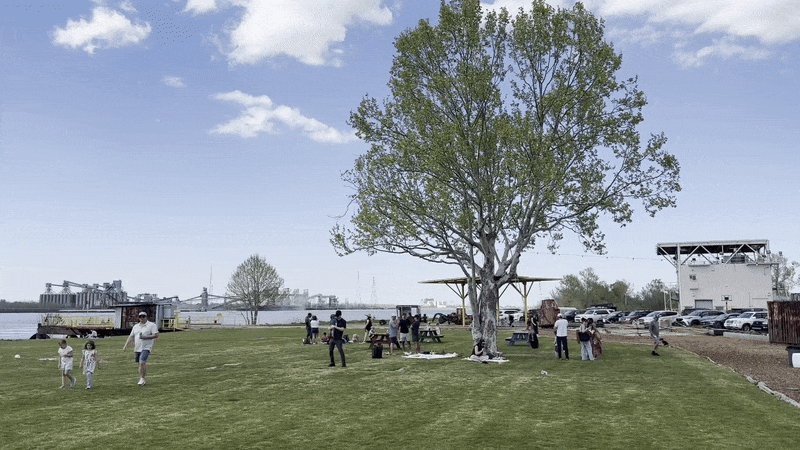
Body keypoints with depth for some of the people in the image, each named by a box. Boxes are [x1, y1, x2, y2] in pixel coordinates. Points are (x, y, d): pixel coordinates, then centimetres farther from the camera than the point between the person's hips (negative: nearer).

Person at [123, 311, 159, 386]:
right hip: (137, 348, 6)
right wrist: (125, 346, 9)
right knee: (142, 363, 9)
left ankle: (142, 378, -10)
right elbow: (131, 337, 18)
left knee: (142, 363, -18)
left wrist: (145, 337, -17)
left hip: (146, 348, -6)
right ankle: (145, 378, 19)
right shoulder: (136, 326, 17)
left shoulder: (152, 325, -1)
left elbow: (156, 335, -8)